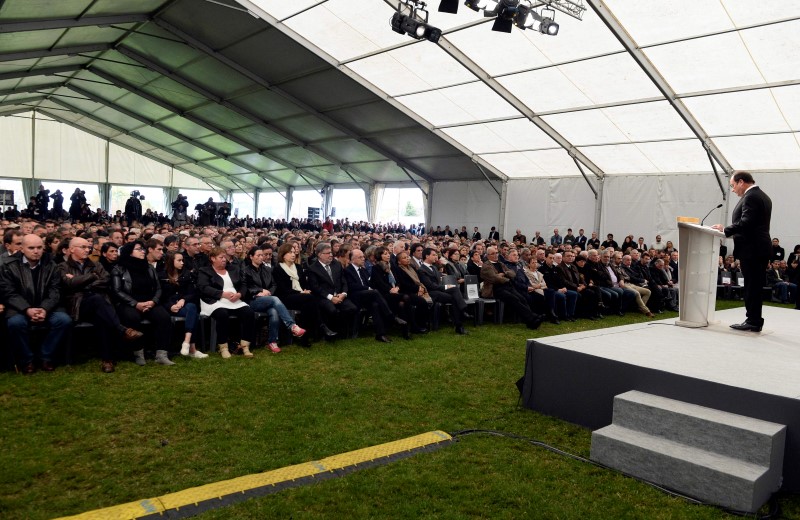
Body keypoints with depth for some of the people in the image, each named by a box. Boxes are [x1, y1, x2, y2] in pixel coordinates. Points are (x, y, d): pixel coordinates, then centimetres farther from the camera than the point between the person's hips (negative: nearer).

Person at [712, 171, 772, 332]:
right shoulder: (763, 196, 18)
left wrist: (725, 230, -14)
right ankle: (754, 320, 18)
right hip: (761, 248, 10)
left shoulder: (750, 197, -14)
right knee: (755, 286, 13)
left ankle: (753, 321, 1)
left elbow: (745, 223, -23)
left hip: (751, 249, -10)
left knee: (752, 286, -4)